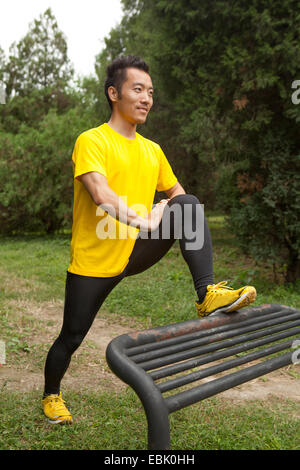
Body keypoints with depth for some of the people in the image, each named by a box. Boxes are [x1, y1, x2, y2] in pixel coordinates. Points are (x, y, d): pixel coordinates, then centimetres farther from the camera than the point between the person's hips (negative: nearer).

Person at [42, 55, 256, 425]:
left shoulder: (152, 150, 9)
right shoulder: (92, 141, -10)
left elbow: (177, 193, 17)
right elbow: (100, 194, -26)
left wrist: (175, 213, -5)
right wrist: (144, 221, -36)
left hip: (136, 253, 4)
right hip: (94, 262, -4)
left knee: (189, 203, -16)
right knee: (71, 338, 6)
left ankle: (207, 294, -26)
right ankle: (51, 395, 37)